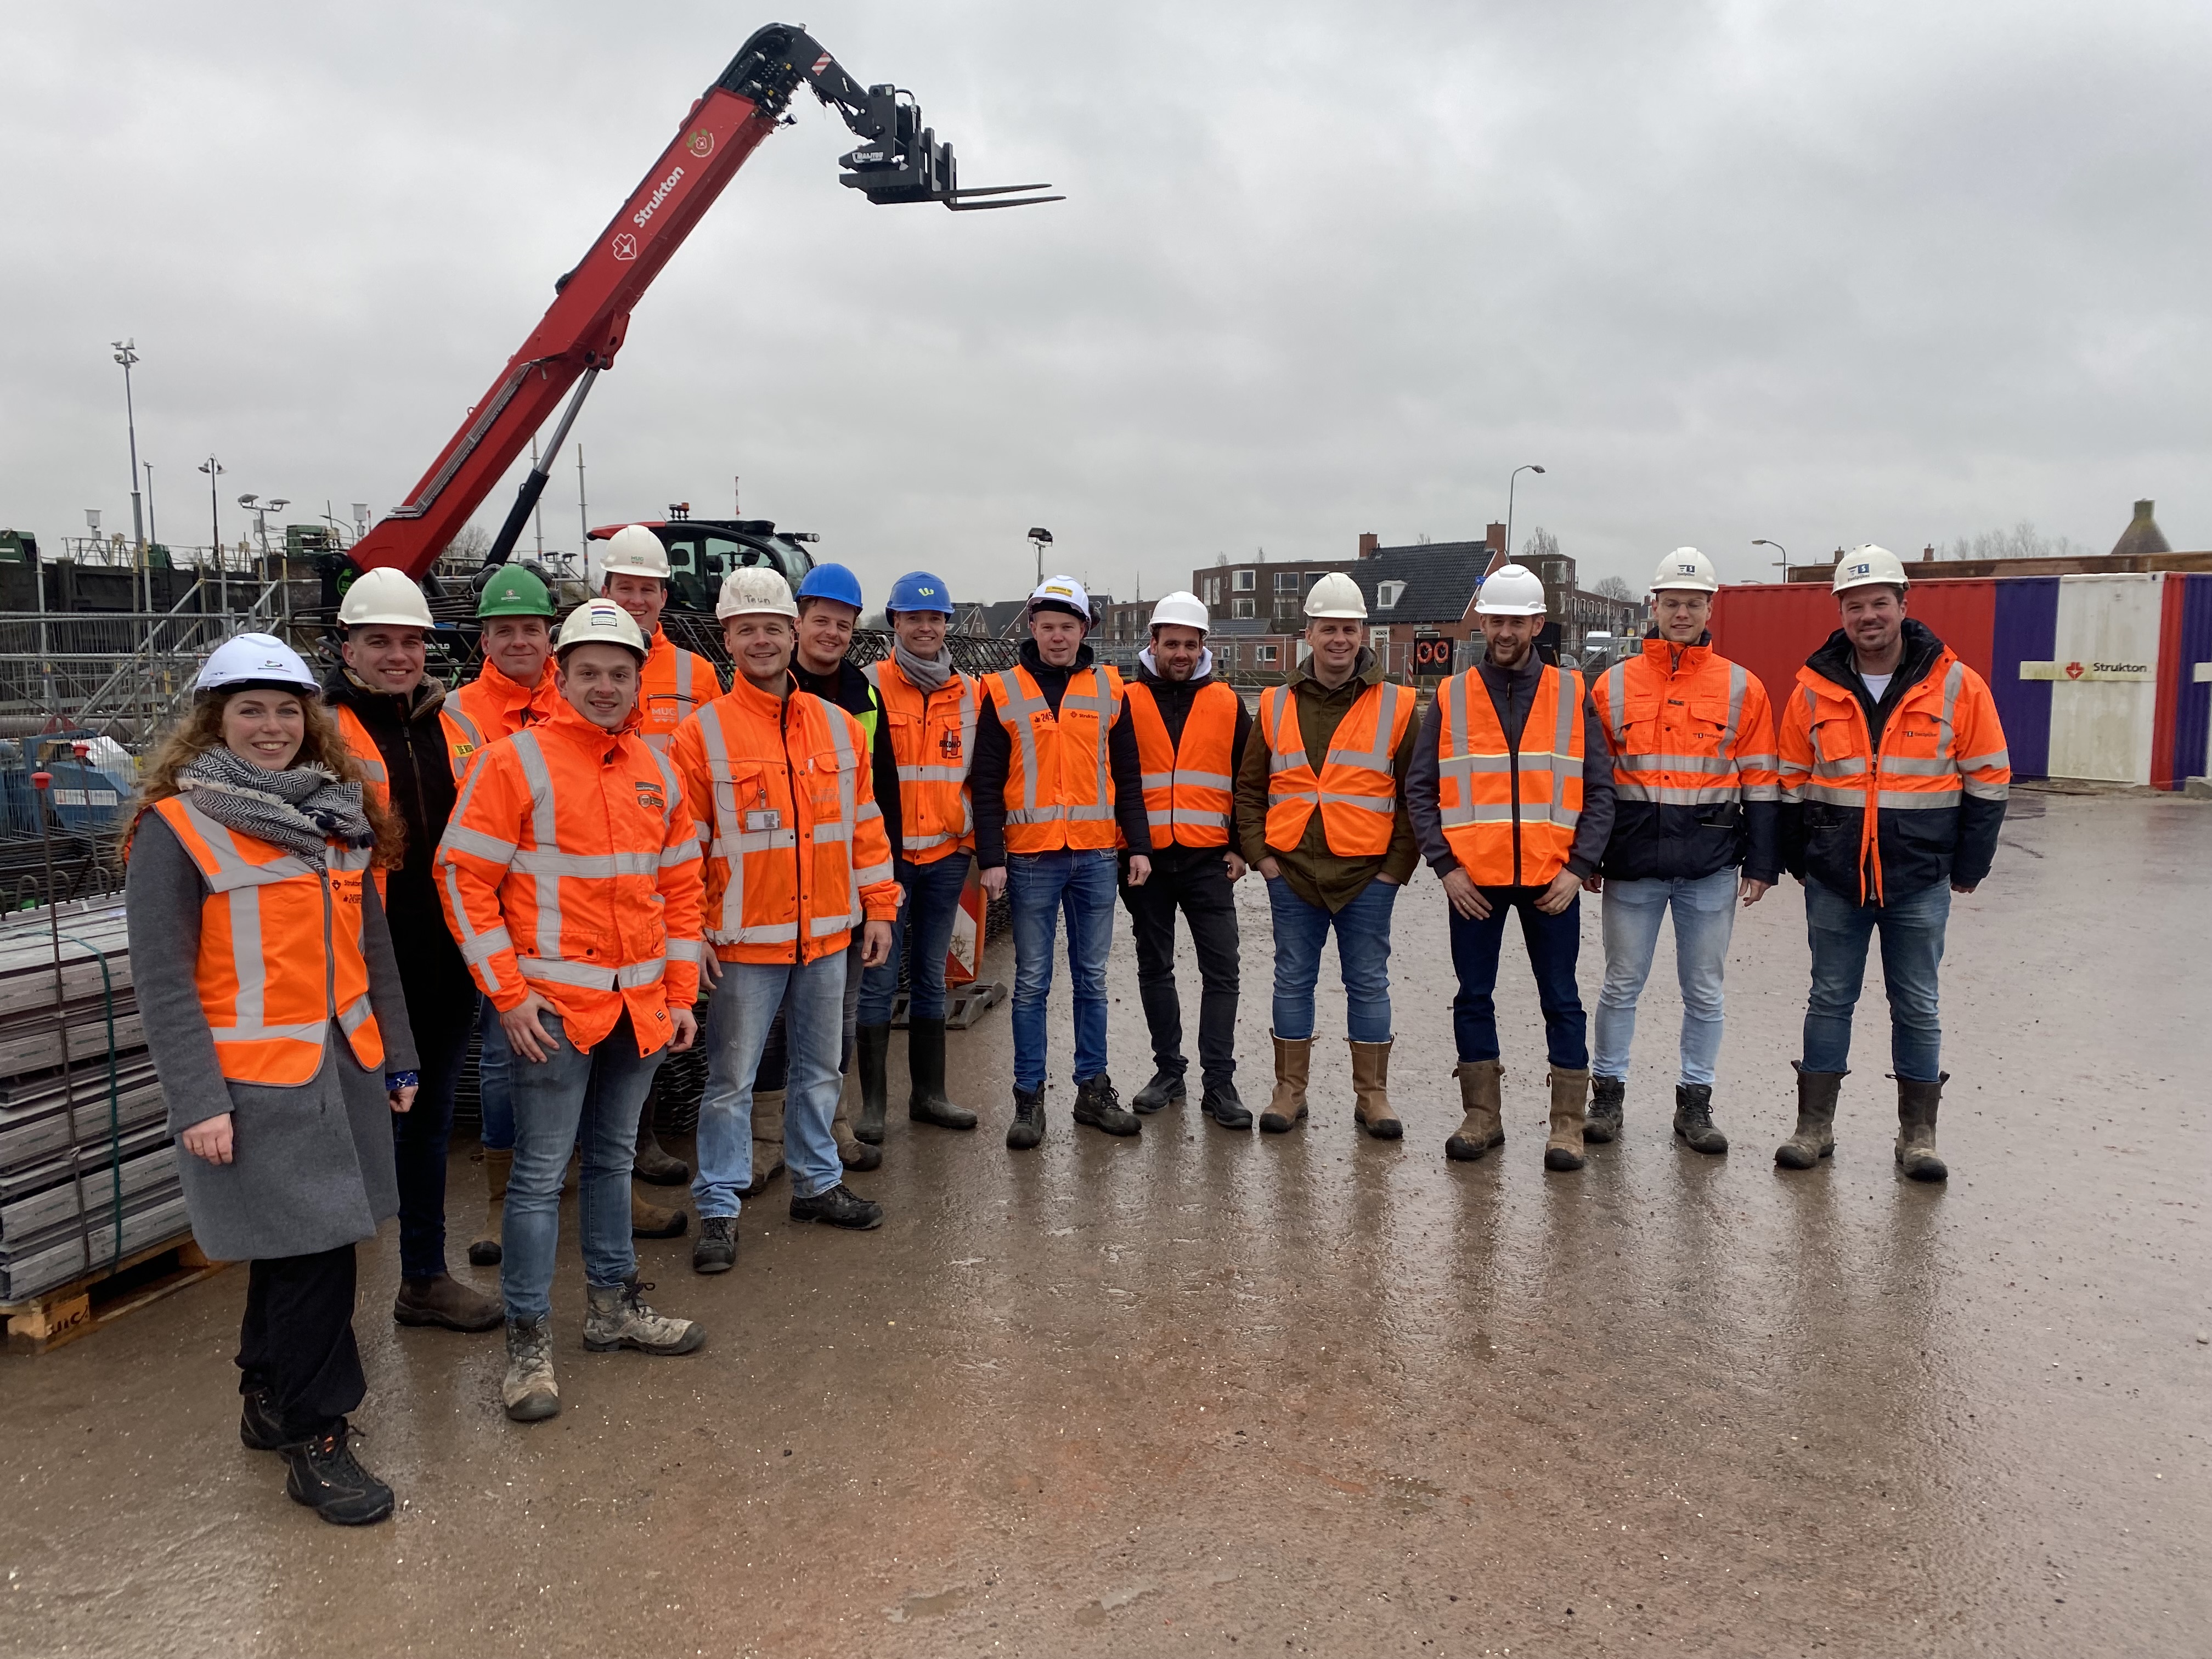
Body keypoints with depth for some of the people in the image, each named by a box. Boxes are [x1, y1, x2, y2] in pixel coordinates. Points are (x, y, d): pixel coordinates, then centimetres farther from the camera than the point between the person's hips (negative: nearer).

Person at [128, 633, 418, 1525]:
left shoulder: (339, 812, 10)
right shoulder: (177, 826, -8)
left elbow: (370, 944, 15)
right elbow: (162, 979, -10)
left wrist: (398, 1055, 14)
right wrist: (197, 1102, -14)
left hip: (342, 1067, 6)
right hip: (256, 1082, -6)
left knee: (295, 1249, 16)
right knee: (312, 1253, -3)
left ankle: (270, 1399, 34)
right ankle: (315, 1440, 11)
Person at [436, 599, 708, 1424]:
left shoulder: (658, 771, 9)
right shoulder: (516, 762, -8)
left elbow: (681, 886, 14)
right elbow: (464, 879, -9)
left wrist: (681, 993, 10)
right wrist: (508, 993, -12)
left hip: (641, 1006, 6)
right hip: (554, 1004, -5)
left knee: (613, 1156, 18)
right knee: (541, 1172, 1)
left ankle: (614, 1304, 32)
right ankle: (529, 1341, 13)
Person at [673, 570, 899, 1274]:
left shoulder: (839, 727, 5)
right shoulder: (703, 733, -6)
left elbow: (866, 824, 11)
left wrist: (878, 907, 9)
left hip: (828, 935, 4)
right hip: (745, 943, -4)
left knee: (819, 1069, 17)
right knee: (731, 1079, 5)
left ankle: (816, 1182, 32)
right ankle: (718, 1208, 16)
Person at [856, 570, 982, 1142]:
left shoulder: (970, 693, 9)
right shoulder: (871, 686, -4)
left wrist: (979, 844, 11)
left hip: (947, 854, 4)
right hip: (885, 854, -4)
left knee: (931, 977, 12)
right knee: (879, 978, -1)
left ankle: (929, 1094, 21)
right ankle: (873, 1101, 9)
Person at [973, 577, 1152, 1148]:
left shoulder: (1109, 688, 8)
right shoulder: (1002, 691, 1)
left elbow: (1128, 775, 11)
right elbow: (986, 784, -1)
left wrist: (1139, 845, 4)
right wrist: (991, 858, -7)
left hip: (1096, 855, 2)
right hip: (1031, 858, -2)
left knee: (1091, 978, 11)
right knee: (1031, 984, 4)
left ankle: (1094, 1090, 21)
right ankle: (1029, 1099, 13)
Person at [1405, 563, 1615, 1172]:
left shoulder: (1572, 695, 5)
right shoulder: (1450, 698, 5)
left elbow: (1599, 791, 3)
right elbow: (1420, 789, 3)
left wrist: (1579, 868, -7)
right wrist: (1445, 867, -6)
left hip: (1552, 880, -1)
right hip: (1473, 880, 1)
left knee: (1561, 1000, 5)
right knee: (1473, 997, 8)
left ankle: (1567, 1123, 14)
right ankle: (1481, 1116, 20)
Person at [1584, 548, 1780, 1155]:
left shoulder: (1742, 688, 4)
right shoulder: (1613, 685, 4)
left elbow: (1760, 783, 5)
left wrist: (1761, 864, 1)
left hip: (1711, 867, 0)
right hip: (1633, 862, 0)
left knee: (1704, 991, 9)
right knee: (1622, 985, 8)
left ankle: (1695, 1103, 21)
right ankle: (1607, 1094, 21)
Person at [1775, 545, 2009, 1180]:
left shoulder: (1956, 685, -4)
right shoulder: (1815, 688, 0)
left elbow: (1988, 780, 2)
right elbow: (1792, 783, 8)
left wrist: (1968, 866, 1)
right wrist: (1798, 860, 6)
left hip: (1920, 882, -1)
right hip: (1833, 882, 1)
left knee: (1917, 1006, 8)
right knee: (1830, 1000, 9)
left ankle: (1918, 1135, 19)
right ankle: (1814, 1127, 18)